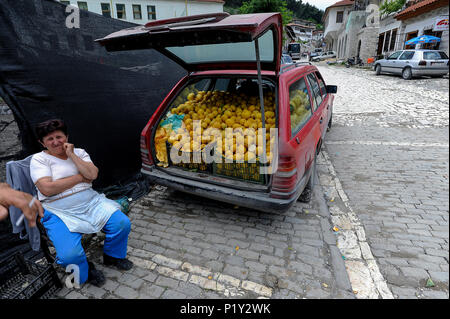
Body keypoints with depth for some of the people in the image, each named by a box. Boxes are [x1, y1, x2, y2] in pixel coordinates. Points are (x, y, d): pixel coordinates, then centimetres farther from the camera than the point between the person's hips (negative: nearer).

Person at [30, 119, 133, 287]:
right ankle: (86, 271, 12)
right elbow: (47, 189, -15)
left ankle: (112, 256, 15)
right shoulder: (39, 159, 1)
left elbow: (93, 174, -6)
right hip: (60, 212, -3)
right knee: (70, 255, -26)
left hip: (91, 203, 4)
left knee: (123, 223, -15)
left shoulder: (79, 152, 11)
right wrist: (80, 178, -8)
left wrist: (71, 155, -7)